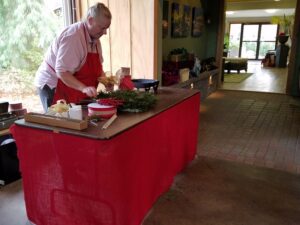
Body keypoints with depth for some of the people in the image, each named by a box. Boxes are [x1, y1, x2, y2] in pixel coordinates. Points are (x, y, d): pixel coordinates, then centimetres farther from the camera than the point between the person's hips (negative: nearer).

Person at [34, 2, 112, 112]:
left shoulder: (95, 38, 3)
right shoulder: (72, 36, -22)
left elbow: (95, 67, 14)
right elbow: (62, 71, -27)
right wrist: (84, 88, -37)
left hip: (75, 90, 8)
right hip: (53, 86, -8)